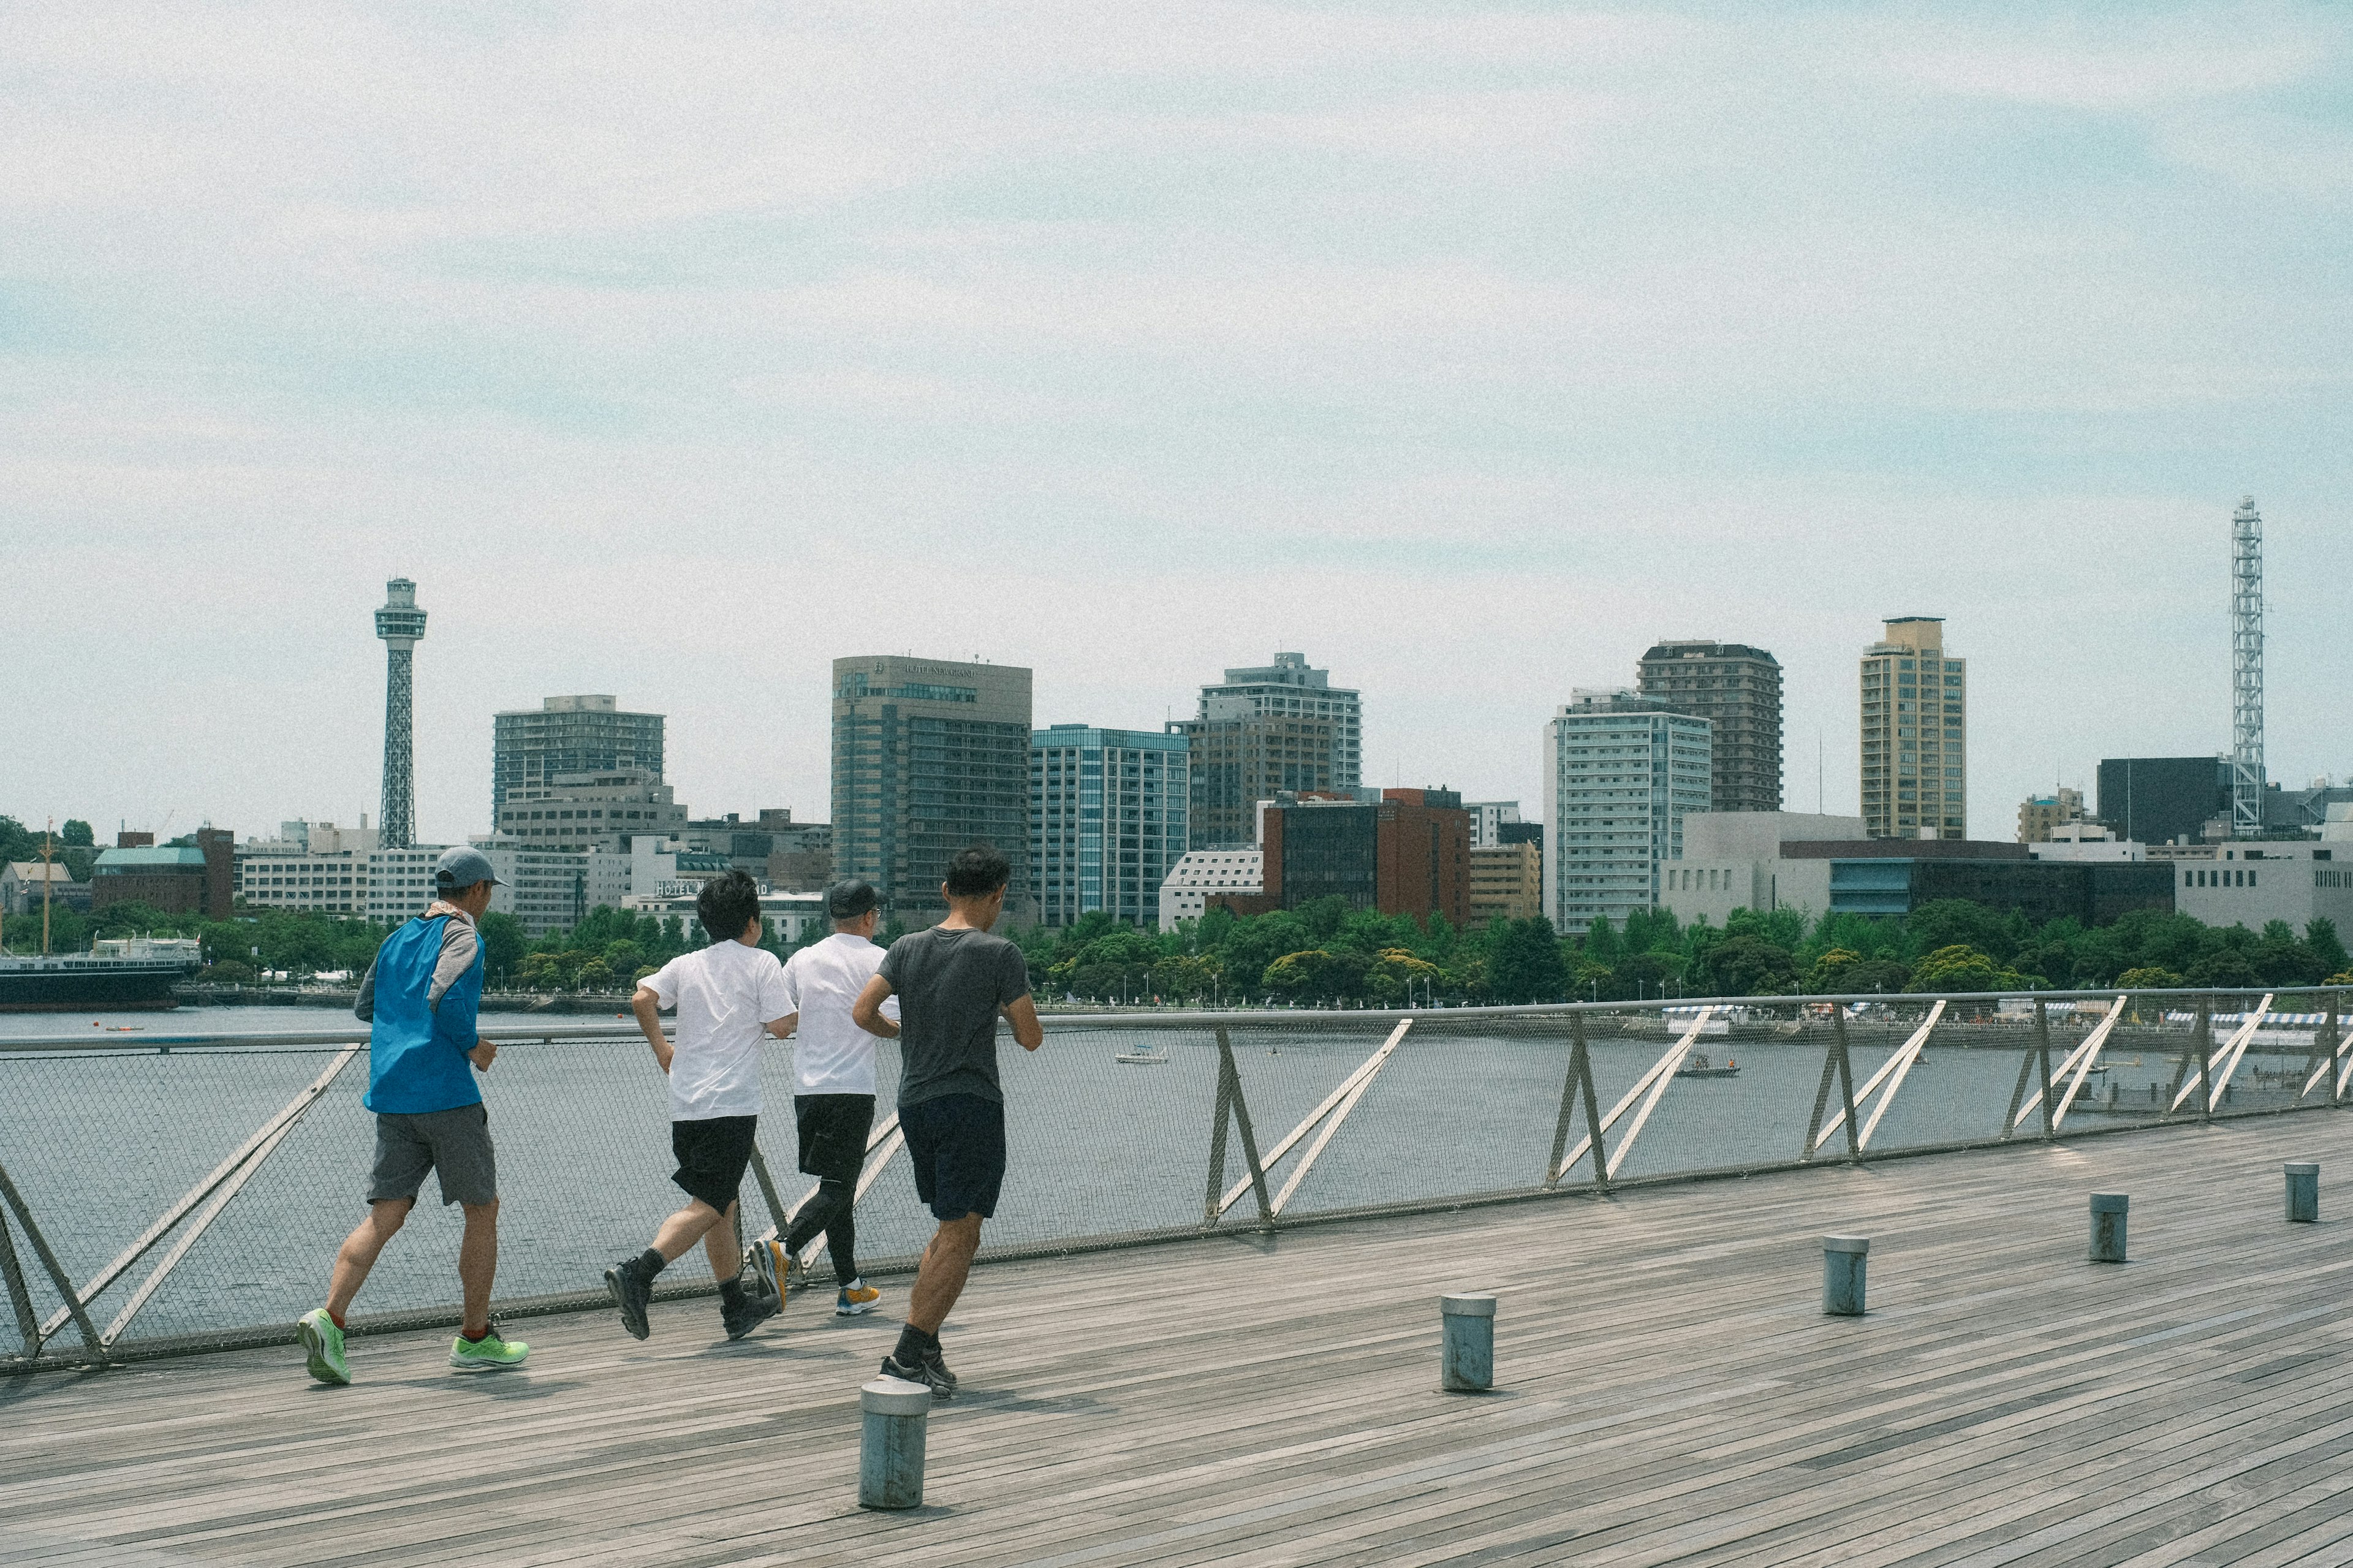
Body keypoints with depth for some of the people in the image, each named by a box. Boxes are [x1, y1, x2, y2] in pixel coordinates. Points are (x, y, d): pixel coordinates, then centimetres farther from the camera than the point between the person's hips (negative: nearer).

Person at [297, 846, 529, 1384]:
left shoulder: (397, 939, 18)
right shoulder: (462, 936, -6)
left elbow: (365, 1006, 26)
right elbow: (445, 997, -22)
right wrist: (474, 1047, -8)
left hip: (390, 1093, 7)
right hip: (445, 1093, -7)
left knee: (385, 1215, 3)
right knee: (482, 1210, 7)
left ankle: (329, 1317, -17)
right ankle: (476, 1338, 12)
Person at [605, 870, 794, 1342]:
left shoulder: (685, 965, 12)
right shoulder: (762, 963, -1)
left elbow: (642, 999, -3)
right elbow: (779, 1026, -8)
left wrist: (661, 1048, 10)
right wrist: (791, 1016, 15)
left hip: (686, 1106, 6)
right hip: (733, 1105, -6)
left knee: (722, 1202, 17)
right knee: (707, 1206, -9)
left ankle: (737, 1306, 25)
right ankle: (638, 1271, -31)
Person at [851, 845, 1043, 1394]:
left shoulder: (907, 949, 7)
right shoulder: (1000, 955, -7)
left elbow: (862, 1013, -1)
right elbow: (1031, 1039, -5)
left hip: (914, 1103, 6)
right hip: (972, 1103, -6)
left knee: (949, 1229, 18)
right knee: (961, 1235, -4)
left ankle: (923, 1346, 15)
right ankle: (909, 1355, -11)